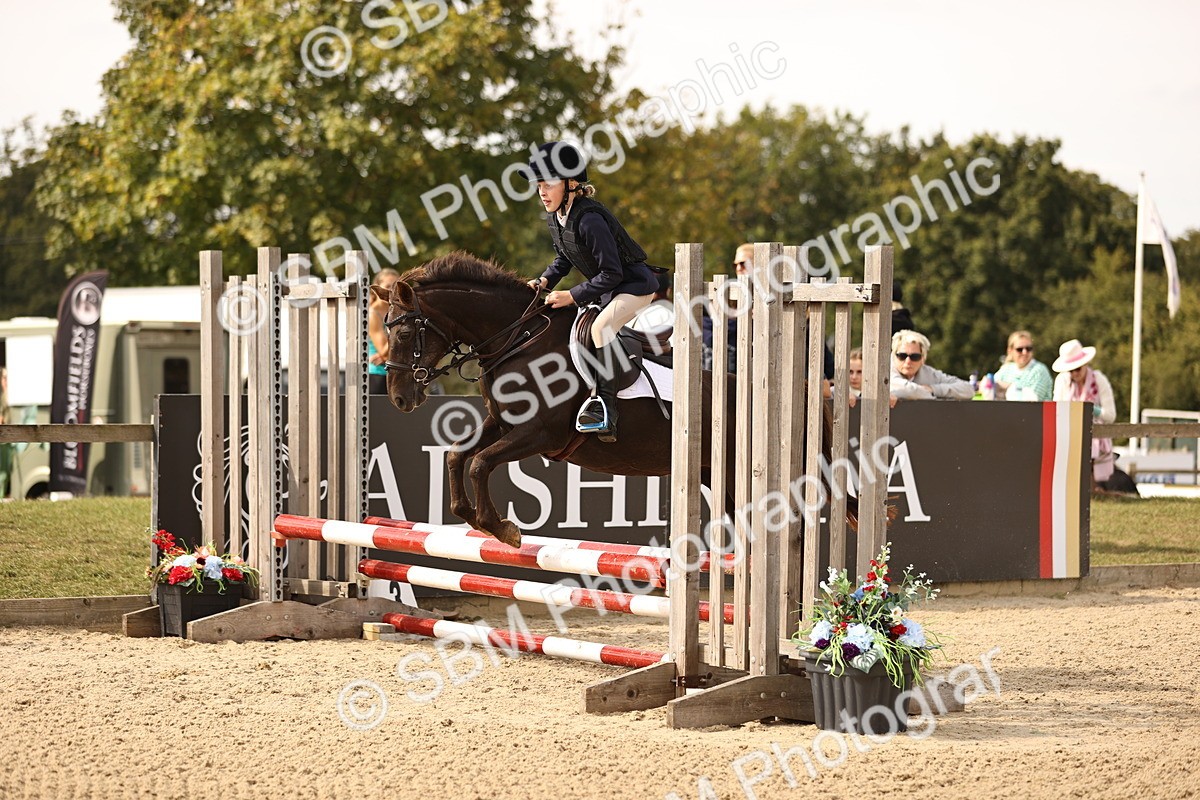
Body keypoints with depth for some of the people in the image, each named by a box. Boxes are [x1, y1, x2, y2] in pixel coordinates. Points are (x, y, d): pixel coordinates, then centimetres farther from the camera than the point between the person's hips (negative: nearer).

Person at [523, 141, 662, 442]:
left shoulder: (588, 219, -29)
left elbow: (611, 273, -28)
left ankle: (604, 410, -34)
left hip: (634, 284, -11)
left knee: (601, 326, -32)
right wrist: (545, 281, -4)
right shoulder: (554, 218, -1)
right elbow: (563, 258, 15)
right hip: (605, 290, 11)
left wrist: (573, 296, -27)